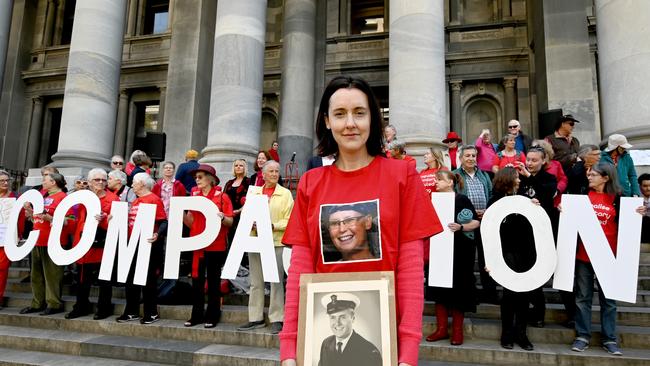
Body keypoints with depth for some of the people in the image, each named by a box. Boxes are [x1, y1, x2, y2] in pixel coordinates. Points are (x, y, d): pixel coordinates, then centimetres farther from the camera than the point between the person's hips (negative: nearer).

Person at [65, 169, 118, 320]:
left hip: (102, 243, -5)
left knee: (104, 278, 3)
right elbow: (79, 219, 19)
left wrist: (103, 220, -24)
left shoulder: (112, 199, -2)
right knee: (82, 277, 13)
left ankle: (104, 308, 14)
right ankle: (81, 307, 27)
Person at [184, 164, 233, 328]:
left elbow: (230, 222, -3)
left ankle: (212, 316, 14)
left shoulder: (221, 196, -2)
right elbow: (190, 222, 9)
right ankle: (196, 315, 18)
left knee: (214, 281, 5)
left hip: (216, 246, -4)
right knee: (197, 280, 7)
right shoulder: (194, 196, 11)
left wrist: (222, 218, -23)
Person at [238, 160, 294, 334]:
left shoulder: (285, 193, 2)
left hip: (276, 241, -4)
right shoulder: (254, 191, 13)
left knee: (276, 281, -1)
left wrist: (273, 226, -18)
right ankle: (255, 318, 20)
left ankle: (277, 319, 8)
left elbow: (290, 221, -3)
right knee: (256, 282, 10)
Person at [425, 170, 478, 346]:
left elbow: (476, 223, -9)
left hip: (459, 252, -5)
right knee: (439, 288, 6)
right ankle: (441, 328, 17)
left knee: (458, 288, 3)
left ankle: (457, 330, 16)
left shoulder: (462, 200, -6)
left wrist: (460, 227, -23)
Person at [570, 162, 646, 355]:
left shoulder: (617, 198, 1)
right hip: (584, 253, 0)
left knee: (608, 298, 9)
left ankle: (609, 339, 19)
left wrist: (637, 214, -12)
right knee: (583, 296, 6)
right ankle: (582, 336, 15)